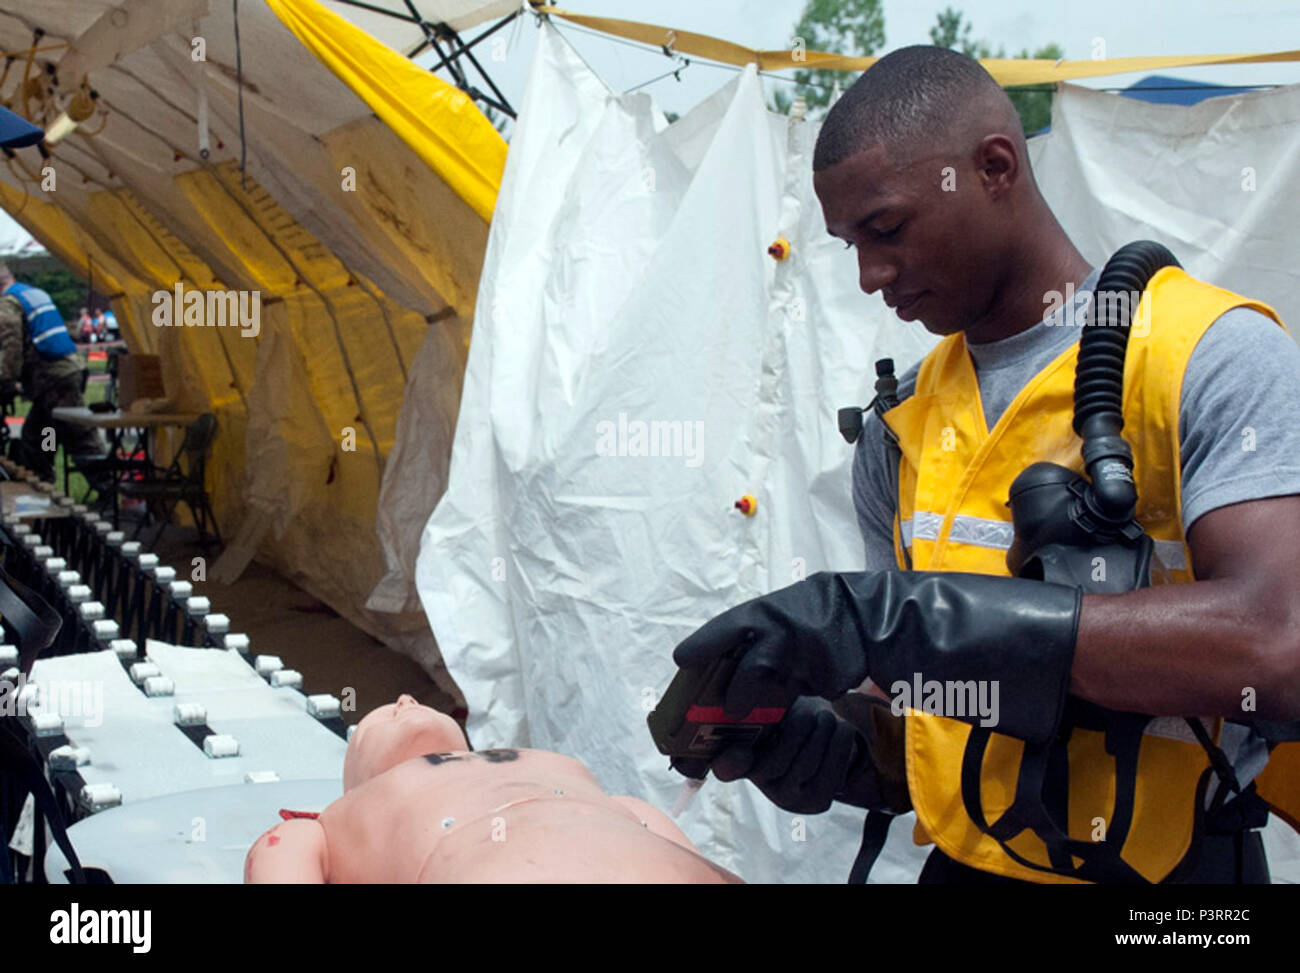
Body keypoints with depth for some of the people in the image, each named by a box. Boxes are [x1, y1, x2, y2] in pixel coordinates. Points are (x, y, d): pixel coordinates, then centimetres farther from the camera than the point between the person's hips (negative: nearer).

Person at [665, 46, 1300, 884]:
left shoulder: (1213, 354, -11)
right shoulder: (897, 431, 6)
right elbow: (923, 692, 10)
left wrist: (906, 616, -29)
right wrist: (835, 746, -12)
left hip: (1168, 863, -4)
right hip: (965, 863, 4)